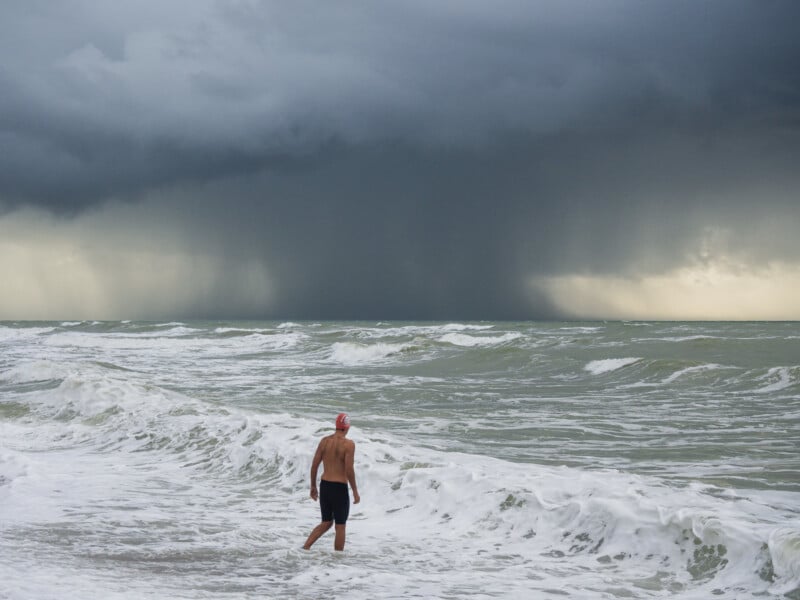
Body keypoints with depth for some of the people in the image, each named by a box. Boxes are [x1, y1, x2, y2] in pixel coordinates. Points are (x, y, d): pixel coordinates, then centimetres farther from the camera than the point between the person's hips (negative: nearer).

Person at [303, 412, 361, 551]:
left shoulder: (324, 441, 4)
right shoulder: (349, 444, -11)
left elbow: (314, 465, 5)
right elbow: (349, 470, -16)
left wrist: (313, 486, 15)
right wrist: (355, 492, -8)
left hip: (324, 486, 5)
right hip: (340, 488, -5)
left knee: (326, 523, 18)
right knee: (340, 527, 6)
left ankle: (305, 547, 3)